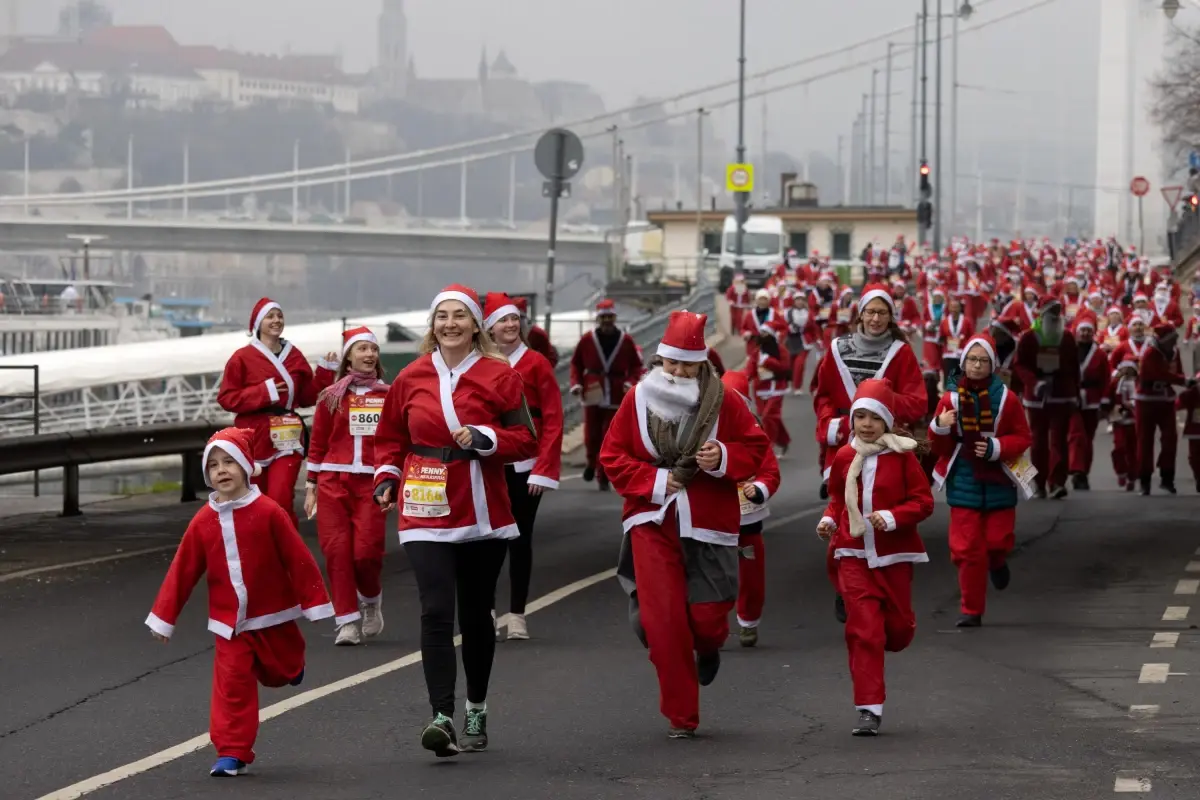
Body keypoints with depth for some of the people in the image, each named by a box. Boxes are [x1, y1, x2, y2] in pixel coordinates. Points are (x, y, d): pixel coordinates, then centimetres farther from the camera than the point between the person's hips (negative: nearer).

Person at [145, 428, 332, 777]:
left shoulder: (268, 512, -12)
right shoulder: (203, 522, -4)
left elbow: (298, 559, -8)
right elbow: (183, 572, 0)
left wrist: (313, 602, -7)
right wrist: (164, 617, 1)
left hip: (273, 618, -1)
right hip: (230, 623, 1)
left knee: (282, 673, 19)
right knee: (231, 686, -7)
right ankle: (232, 753, -4)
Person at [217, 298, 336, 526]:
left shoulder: (294, 356, 9)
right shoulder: (243, 358, -2)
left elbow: (307, 397, 14)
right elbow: (226, 398, -5)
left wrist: (325, 373, 0)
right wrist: (263, 392, -14)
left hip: (286, 439, 1)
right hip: (254, 439, -1)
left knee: (281, 499, -15)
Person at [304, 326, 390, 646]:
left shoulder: (388, 396, 7)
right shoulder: (331, 397, 7)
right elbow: (317, 445, 9)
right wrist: (310, 487, 6)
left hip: (371, 484, -1)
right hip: (334, 483, 1)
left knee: (367, 551, -10)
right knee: (337, 550, -5)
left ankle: (371, 601, 19)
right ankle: (347, 620, 2)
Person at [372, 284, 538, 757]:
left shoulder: (500, 376, 0)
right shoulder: (411, 378, 5)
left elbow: (525, 441, -1)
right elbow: (391, 438, 17)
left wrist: (485, 438, -17)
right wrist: (387, 477, 1)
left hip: (484, 516, 0)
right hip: (427, 514, 0)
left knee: (476, 615, 11)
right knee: (436, 613, -15)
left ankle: (476, 714, 28)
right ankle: (443, 717, -22)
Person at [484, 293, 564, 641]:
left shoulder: (536, 364, -1)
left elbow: (553, 421, -3)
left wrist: (544, 470, -9)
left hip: (525, 468, -1)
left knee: (520, 538, 5)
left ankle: (517, 614, 11)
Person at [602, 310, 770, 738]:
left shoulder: (724, 401, -2)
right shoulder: (638, 400, 0)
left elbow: (756, 446, 5)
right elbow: (612, 456, 3)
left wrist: (724, 458, -15)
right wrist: (653, 481, -10)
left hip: (708, 525, 0)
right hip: (653, 522, 0)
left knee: (707, 614, -2)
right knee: (662, 620, -7)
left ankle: (708, 650, 41)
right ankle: (681, 716, 5)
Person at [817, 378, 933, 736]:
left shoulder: (902, 456, -5)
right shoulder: (844, 457, 3)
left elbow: (923, 501, -5)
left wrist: (892, 517, -20)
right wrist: (829, 520, -1)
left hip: (894, 556, 0)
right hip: (855, 555, 0)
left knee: (898, 627, 9)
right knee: (863, 629, -7)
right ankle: (869, 710, -7)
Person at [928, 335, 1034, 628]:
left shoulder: (1005, 398, -4)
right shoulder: (951, 398, -2)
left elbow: (1023, 437, 0)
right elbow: (940, 448, 2)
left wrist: (996, 447, -16)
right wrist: (940, 428, -20)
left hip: (998, 481, 0)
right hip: (964, 481, 0)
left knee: (998, 539, 1)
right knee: (966, 548, -3)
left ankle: (997, 562, 41)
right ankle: (971, 610, 8)